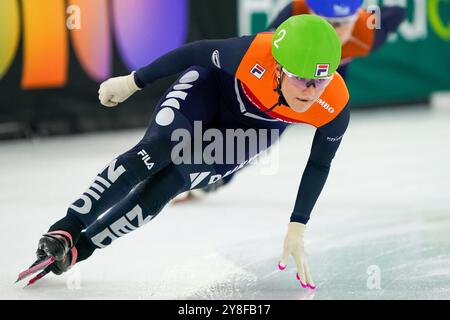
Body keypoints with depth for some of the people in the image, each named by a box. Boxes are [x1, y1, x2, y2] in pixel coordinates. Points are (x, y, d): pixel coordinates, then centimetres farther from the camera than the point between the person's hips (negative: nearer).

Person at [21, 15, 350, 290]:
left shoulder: (335, 108, -35)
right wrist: (133, 82, -9)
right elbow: (198, 53, -20)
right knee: (158, 148, -27)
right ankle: (67, 228, -21)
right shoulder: (254, 55, -41)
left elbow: (319, 164, -14)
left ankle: (80, 248, -4)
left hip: (254, 130, 1)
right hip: (212, 89, -1)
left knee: (170, 183, -14)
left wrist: (297, 230, -10)